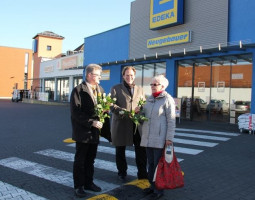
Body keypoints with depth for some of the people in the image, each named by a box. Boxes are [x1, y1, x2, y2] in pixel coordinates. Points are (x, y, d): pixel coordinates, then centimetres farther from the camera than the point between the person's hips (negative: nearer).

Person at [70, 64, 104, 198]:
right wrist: (91, 122, -20)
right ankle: (79, 186, 21)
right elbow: (76, 112, -17)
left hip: (95, 131, 6)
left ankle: (88, 183, 32)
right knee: (80, 160, 8)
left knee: (90, 160, 17)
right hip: (83, 131, -6)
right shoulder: (78, 90, -11)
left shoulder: (100, 90, 9)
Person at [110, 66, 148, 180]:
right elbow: (112, 105, -6)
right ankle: (122, 173, 28)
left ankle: (142, 175, 14)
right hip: (120, 124, -2)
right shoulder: (115, 89, 6)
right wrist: (123, 112, -22)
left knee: (141, 150, 0)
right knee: (120, 150, 11)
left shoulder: (140, 90, 17)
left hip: (137, 125, 2)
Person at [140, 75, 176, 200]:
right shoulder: (149, 99, 13)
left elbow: (171, 120, -11)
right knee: (150, 163, 14)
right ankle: (152, 185, 28)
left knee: (158, 164, 1)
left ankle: (159, 189, 14)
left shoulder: (167, 100, -8)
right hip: (148, 137, 7)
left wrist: (169, 138, -15)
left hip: (159, 138, -7)